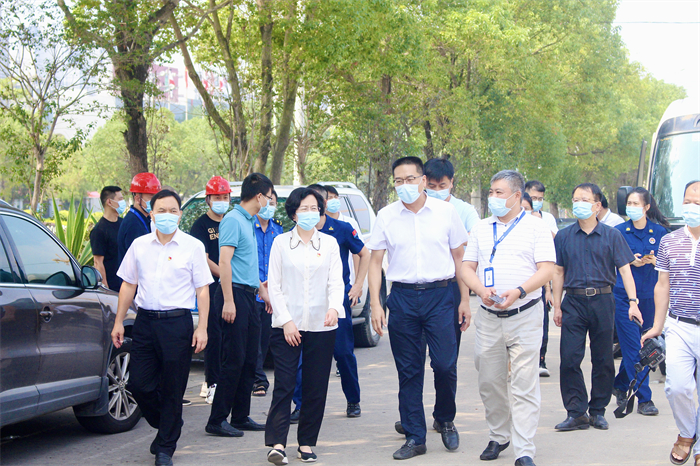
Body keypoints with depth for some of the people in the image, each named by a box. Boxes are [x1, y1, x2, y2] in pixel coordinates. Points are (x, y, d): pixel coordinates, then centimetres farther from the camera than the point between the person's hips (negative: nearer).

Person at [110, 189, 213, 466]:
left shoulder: (192, 247, 1)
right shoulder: (139, 245, 10)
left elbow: (202, 289, 0)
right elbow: (128, 285, 16)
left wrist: (202, 328, -6)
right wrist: (119, 322, 11)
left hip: (177, 322, -3)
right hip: (145, 320, 3)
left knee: (172, 389, 1)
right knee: (138, 384, 1)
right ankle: (166, 425, 29)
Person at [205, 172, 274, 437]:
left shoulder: (248, 221, 18)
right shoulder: (233, 220, -11)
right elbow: (224, 261, -18)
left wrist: (262, 290, 29)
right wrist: (228, 301, -23)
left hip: (248, 296, 10)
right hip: (235, 295, -10)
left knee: (249, 360, 11)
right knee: (234, 360, -8)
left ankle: (241, 416, 18)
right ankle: (217, 420, -3)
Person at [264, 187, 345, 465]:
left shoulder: (329, 244, 9)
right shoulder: (281, 243, 6)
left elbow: (335, 281, 2)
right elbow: (274, 285, 3)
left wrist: (334, 307, -18)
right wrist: (285, 321, -7)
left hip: (321, 327, 2)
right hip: (287, 326, -2)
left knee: (316, 389, 4)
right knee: (284, 386, -8)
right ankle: (276, 443, -10)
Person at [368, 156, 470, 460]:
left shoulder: (445, 212, 3)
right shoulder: (386, 216, 5)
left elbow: (459, 258, 9)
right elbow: (375, 261, 7)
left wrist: (465, 300, 5)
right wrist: (375, 304, -2)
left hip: (439, 295, -1)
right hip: (402, 297, 1)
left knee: (445, 364, -7)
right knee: (408, 370, 4)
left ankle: (445, 420, 21)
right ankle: (415, 437, 13)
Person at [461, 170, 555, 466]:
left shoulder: (535, 227, 1)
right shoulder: (481, 229, 14)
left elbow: (547, 269, -7)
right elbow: (467, 268, 11)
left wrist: (518, 291, -22)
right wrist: (482, 290, -10)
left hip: (525, 316, -4)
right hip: (488, 317, 4)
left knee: (524, 384, -6)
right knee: (490, 382, 8)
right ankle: (498, 437, 26)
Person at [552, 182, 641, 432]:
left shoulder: (612, 236, 3)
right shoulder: (564, 237, 6)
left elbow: (625, 270, 0)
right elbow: (558, 273, 11)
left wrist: (633, 301, -10)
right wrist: (557, 306, 7)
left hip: (602, 301, 0)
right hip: (573, 302, 1)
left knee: (603, 360, 6)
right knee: (569, 358, -6)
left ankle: (597, 411, 18)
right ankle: (576, 412, 2)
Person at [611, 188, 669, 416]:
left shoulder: (659, 232, 4)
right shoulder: (619, 231, 2)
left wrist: (654, 260, -15)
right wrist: (630, 262, -11)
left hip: (649, 295, 2)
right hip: (623, 295, -2)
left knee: (641, 346, 9)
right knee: (633, 348, -6)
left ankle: (620, 386, 30)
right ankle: (644, 399, -5)